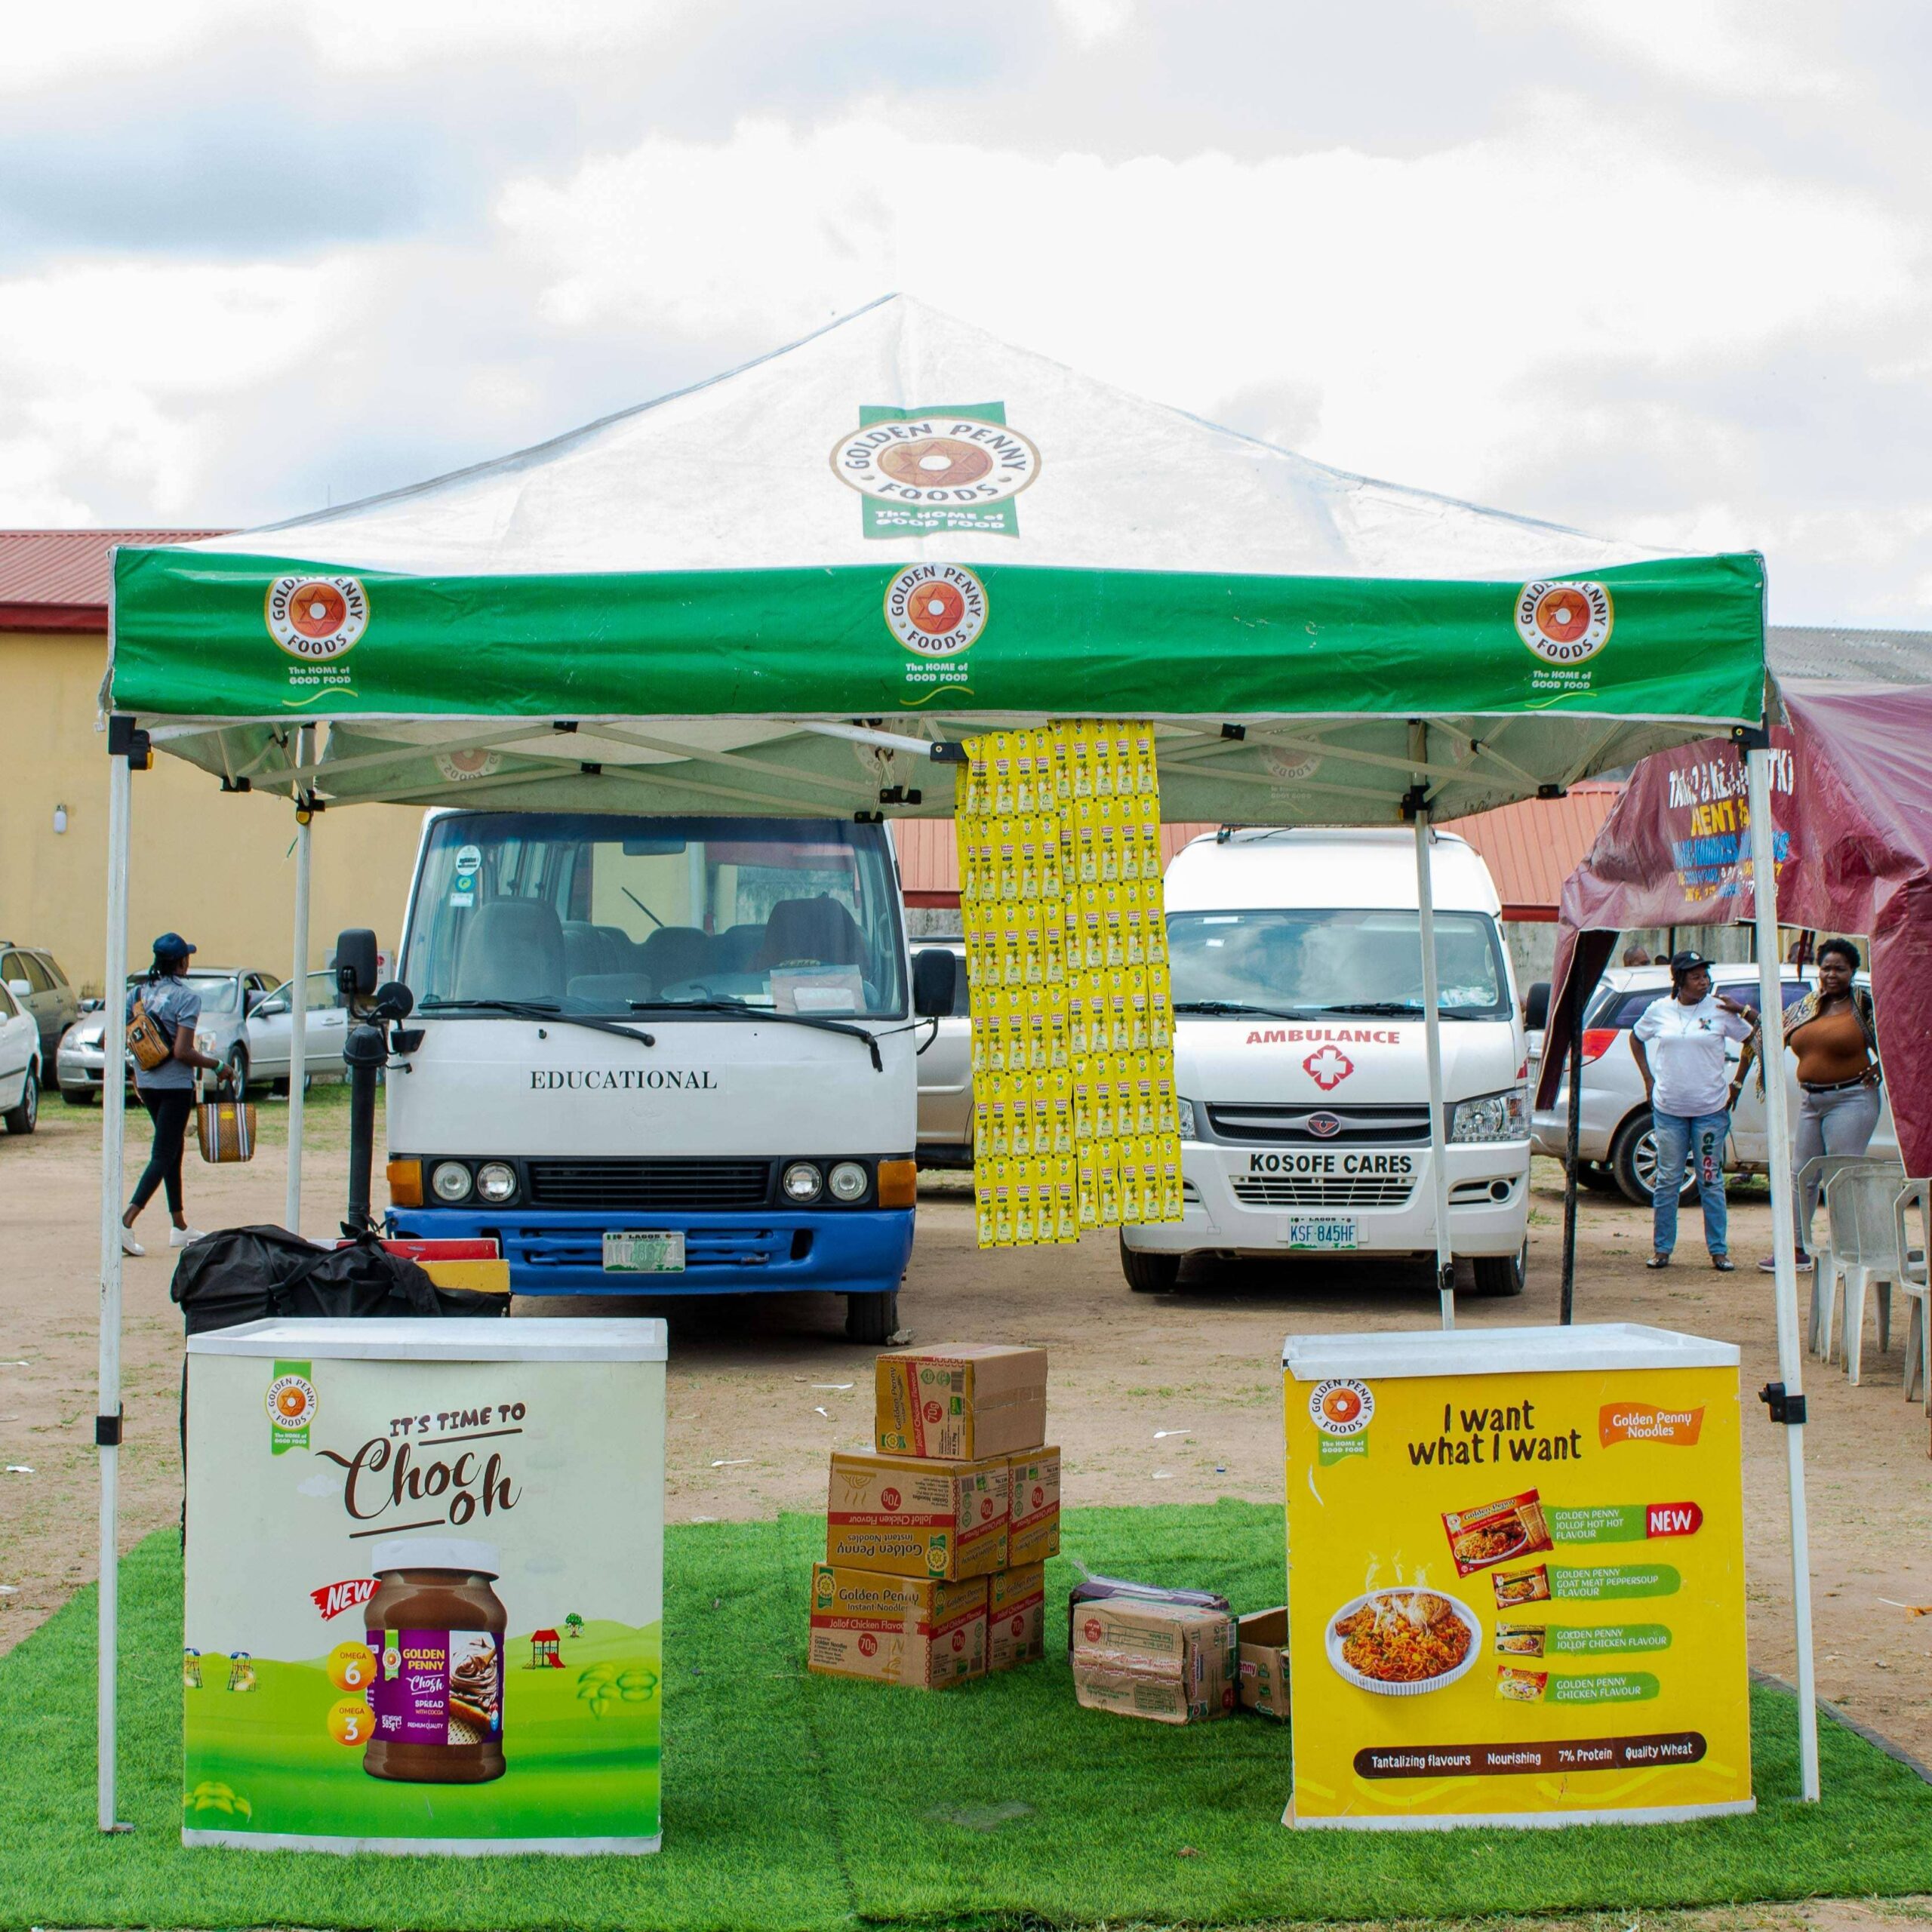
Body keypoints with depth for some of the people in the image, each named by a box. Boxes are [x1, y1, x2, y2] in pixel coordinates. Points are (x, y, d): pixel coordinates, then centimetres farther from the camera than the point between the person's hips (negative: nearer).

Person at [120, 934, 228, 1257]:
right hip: (175, 1085, -7)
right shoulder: (187, 997, -14)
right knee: (163, 1156, -3)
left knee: (172, 1150, 19)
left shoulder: (139, 992, 5)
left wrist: (134, 1073, 18)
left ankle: (180, 1227, 24)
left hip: (146, 1083, 7)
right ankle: (126, 1222, -18)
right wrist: (218, 1065, -7)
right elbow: (182, 1052, -21)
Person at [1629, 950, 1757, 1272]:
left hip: (1710, 1109, -1)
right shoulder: (1659, 1010, 3)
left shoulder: (1720, 1010, -3)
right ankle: (1661, 1249, 12)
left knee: (1711, 1182, 3)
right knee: (1667, 1180, 4)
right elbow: (1636, 1038, 19)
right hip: (1668, 1109, 1)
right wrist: (1648, 1078, 11)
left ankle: (1719, 1251, 8)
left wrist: (1744, 1011, -15)